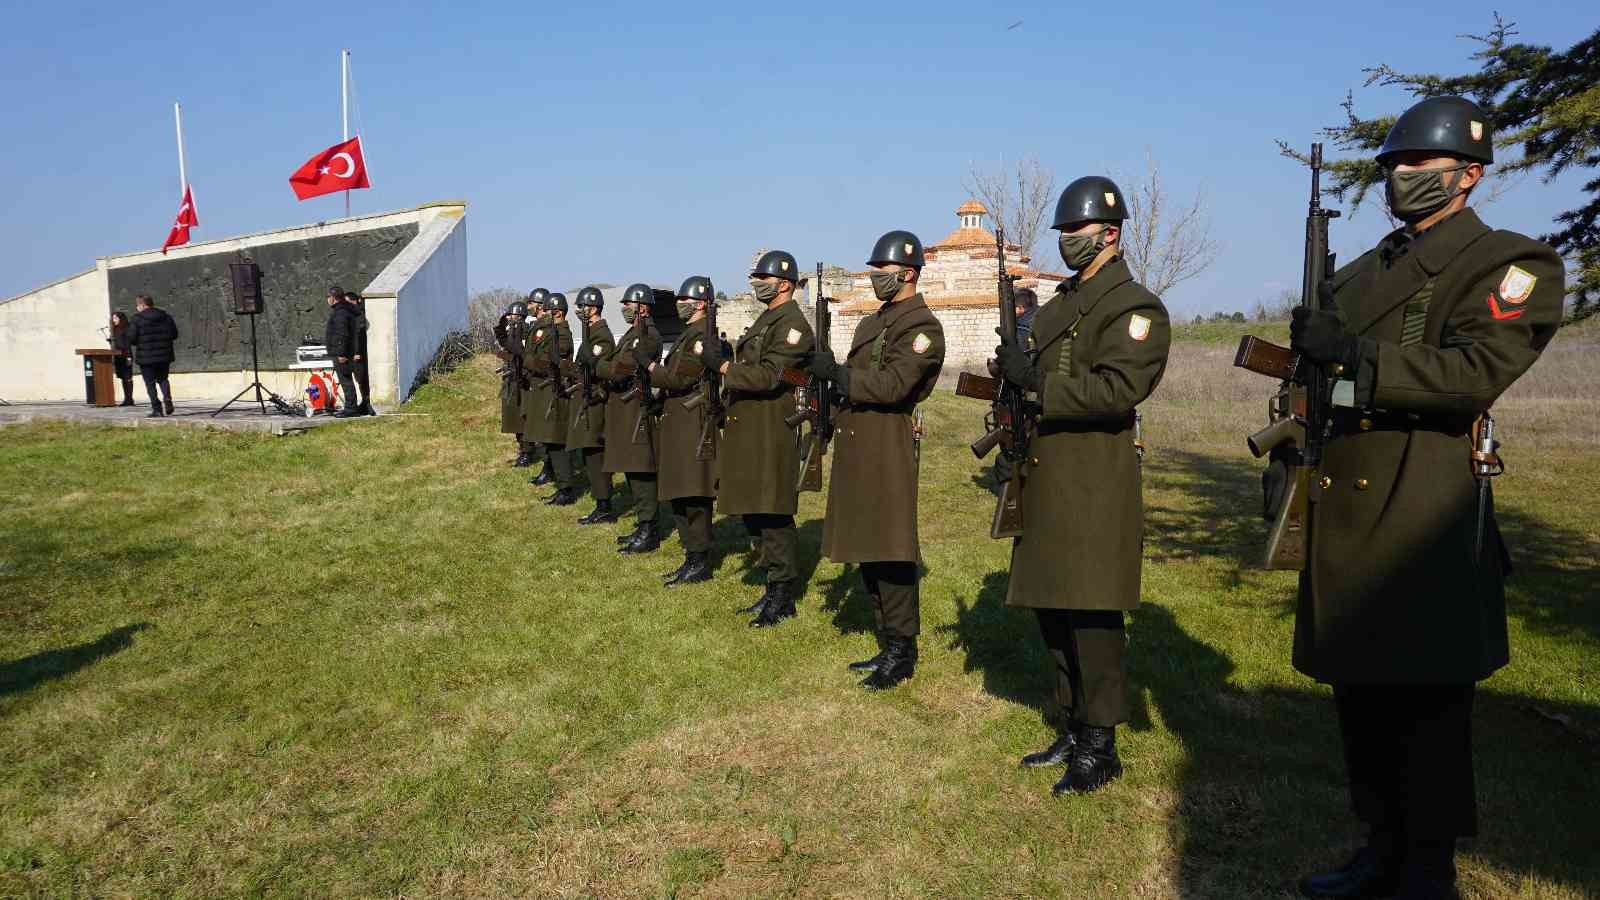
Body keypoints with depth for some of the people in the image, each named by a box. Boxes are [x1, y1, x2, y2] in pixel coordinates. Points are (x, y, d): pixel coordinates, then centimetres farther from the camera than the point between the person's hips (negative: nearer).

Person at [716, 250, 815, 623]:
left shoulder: (792, 324, -13)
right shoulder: (764, 321, 19)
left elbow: (769, 375, -22)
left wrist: (727, 369, -14)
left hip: (772, 434, -10)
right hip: (749, 433, 10)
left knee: (773, 516, -4)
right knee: (752, 512, 14)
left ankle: (783, 597, 6)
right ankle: (777, 586, 25)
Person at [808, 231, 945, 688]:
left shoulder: (922, 327, -9)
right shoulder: (871, 322, 20)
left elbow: (892, 385, -21)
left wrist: (835, 372, -17)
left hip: (887, 448, -9)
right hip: (855, 446, 9)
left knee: (890, 553, -4)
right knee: (865, 548, 13)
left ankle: (902, 652, 7)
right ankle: (887, 645, 23)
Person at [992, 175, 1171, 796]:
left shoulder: (1136, 308, -8)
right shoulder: (1059, 304, 19)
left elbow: (1119, 389, -21)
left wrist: (1036, 383, -21)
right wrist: (1013, 376, 4)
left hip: (1094, 485, -9)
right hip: (1045, 480, 9)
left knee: (1091, 616, -3)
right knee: (1052, 610, 14)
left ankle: (1100, 746, 10)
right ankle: (1072, 731, 28)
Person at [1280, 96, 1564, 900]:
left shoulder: (1510, 263, -2)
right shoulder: (1358, 275, 18)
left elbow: (1476, 373, -17)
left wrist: (1354, 353, -21)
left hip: (1424, 518, -6)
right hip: (1343, 510, 7)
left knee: (1426, 705, 1)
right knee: (1358, 695, 12)